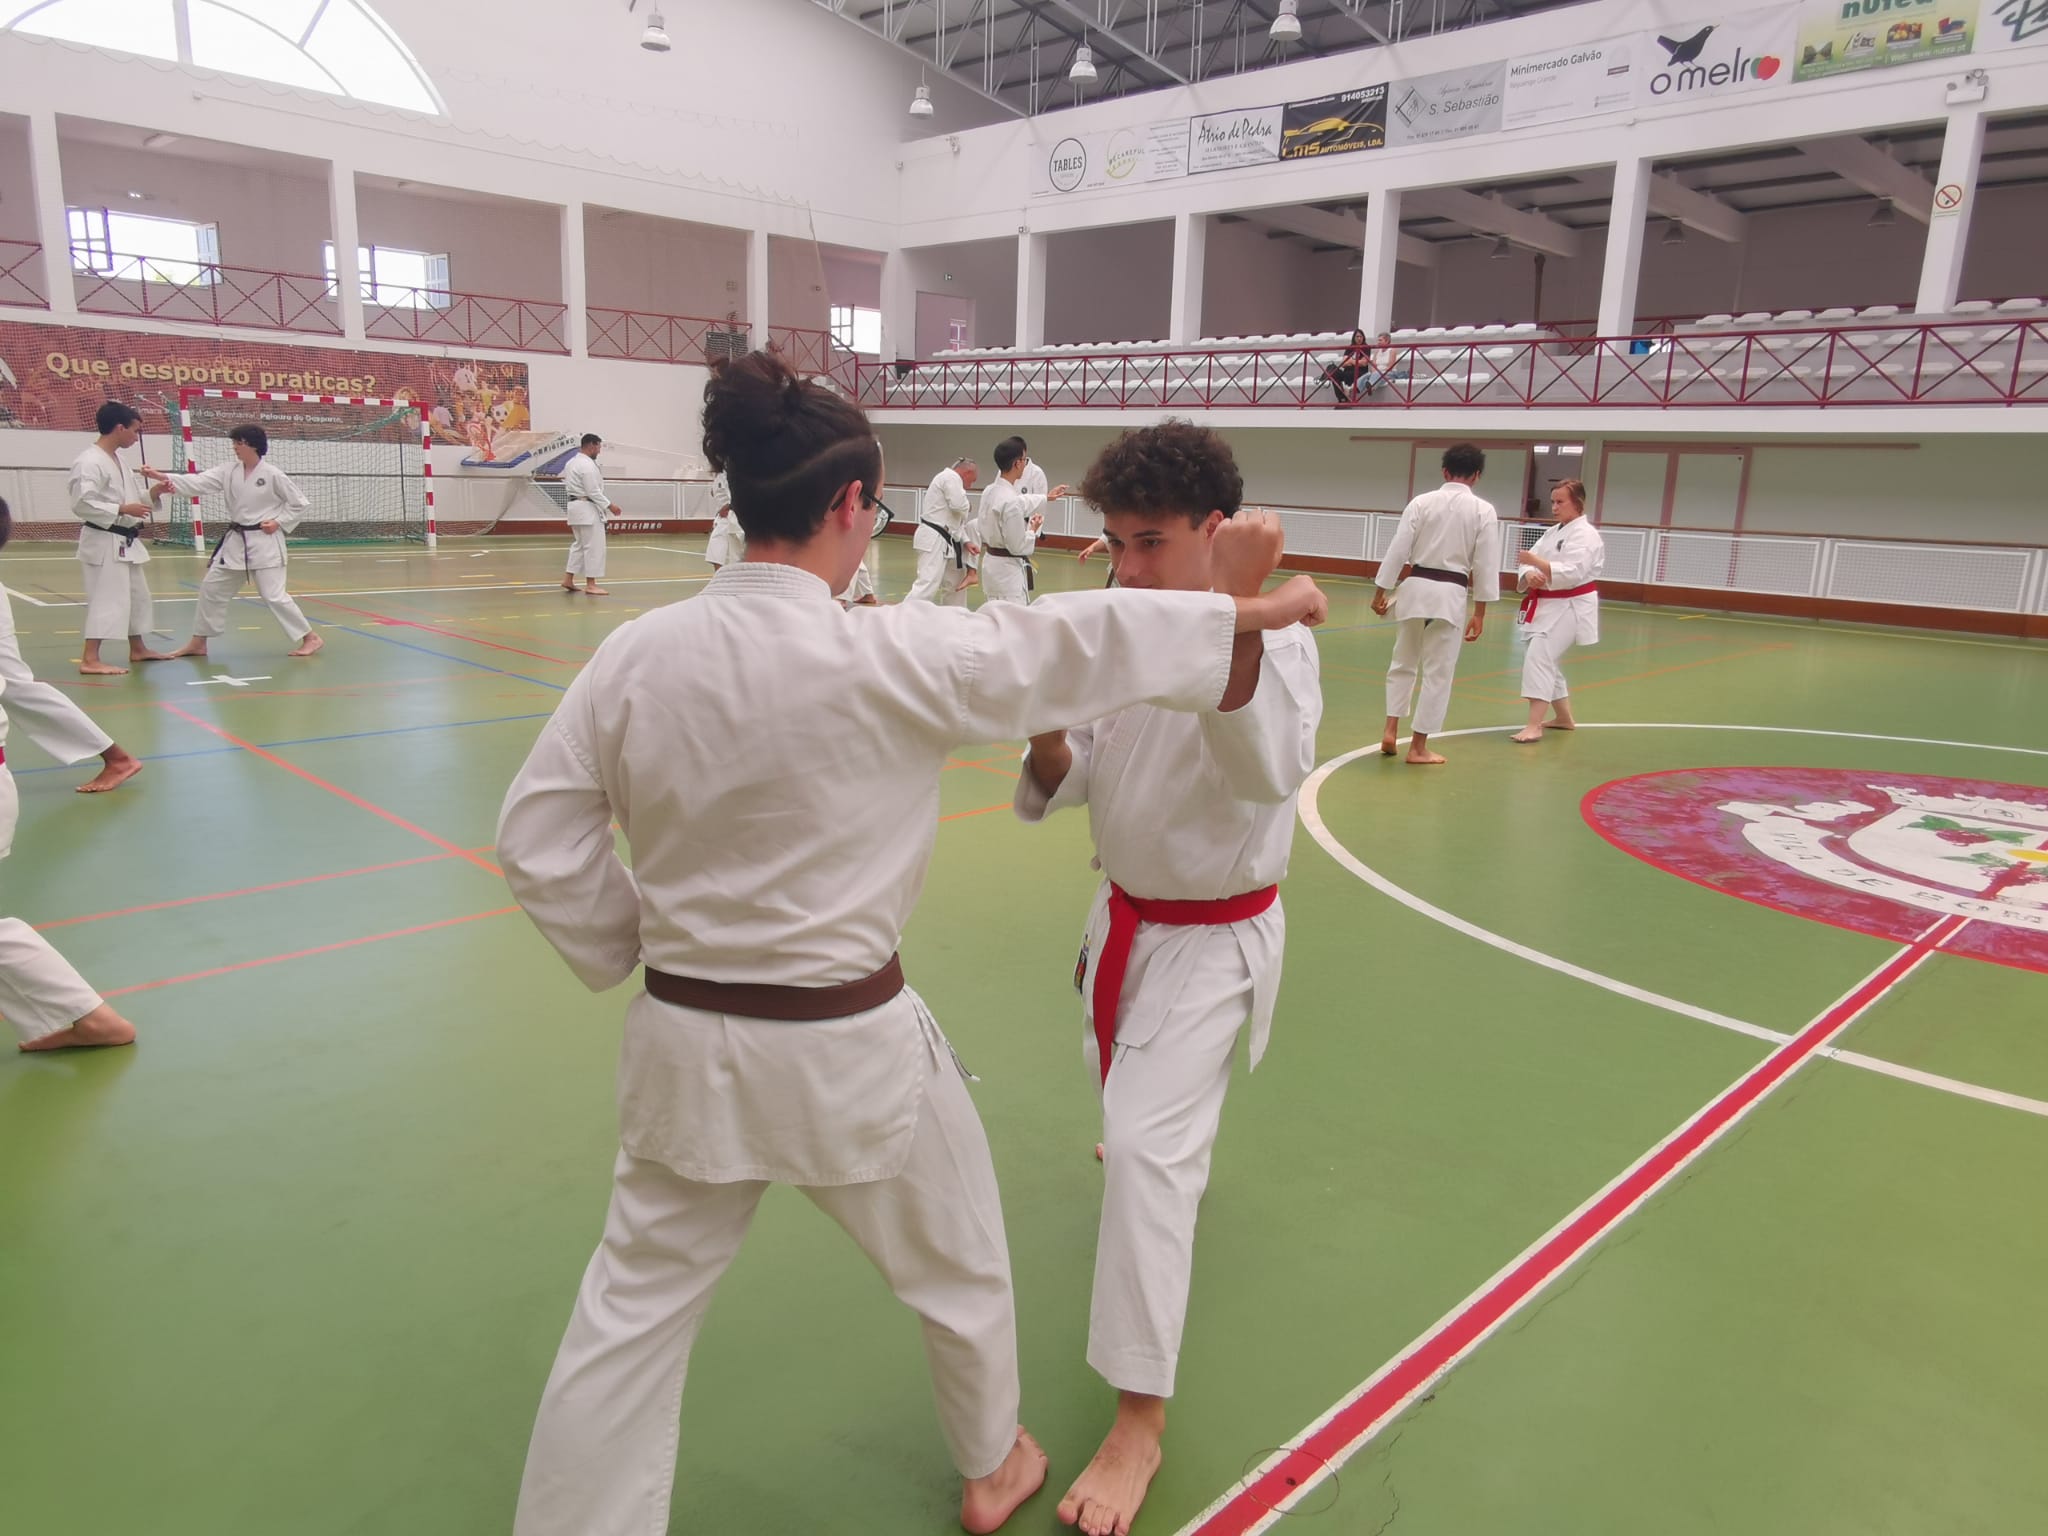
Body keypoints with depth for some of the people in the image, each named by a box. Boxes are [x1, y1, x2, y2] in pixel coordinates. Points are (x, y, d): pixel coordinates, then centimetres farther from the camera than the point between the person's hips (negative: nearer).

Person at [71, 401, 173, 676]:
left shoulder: (118, 461, 14)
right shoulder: (89, 462, -17)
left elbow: (130, 499, 19)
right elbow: (82, 504, -24)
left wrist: (153, 493, 3)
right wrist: (123, 510, -25)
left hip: (125, 542, 10)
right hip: (104, 543, -10)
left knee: (137, 595, 19)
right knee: (107, 598, -12)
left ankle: (138, 649, 33)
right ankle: (90, 659, -12)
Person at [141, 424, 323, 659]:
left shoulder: (273, 475, -11)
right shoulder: (228, 471, 4)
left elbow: (300, 503, -5)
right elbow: (198, 482, -5)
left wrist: (279, 522, -14)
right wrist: (162, 477, -16)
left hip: (265, 542, -7)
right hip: (236, 542, 7)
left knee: (273, 595, -11)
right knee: (211, 588, 11)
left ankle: (310, 637, 0)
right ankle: (198, 642, 22)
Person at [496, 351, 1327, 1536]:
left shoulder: (638, 653, -8)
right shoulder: (890, 657, -21)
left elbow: (541, 842, -2)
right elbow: (1079, 643, -11)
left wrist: (641, 953, 11)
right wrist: (1253, 610, 2)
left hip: (686, 1040, 3)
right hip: (848, 1047, -3)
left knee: (636, 1304, 20)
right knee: (958, 1260, 25)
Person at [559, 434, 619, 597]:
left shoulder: (573, 462, 14)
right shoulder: (587, 465, -17)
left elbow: (566, 484, 18)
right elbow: (593, 491, -21)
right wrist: (610, 506, -16)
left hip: (576, 506, 11)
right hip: (587, 508, -11)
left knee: (579, 544, 18)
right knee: (594, 546, -7)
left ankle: (568, 579, 19)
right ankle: (590, 585, -7)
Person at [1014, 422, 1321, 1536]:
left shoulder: (1274, 641, -22)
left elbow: (1270, 771, -41)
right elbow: (1071, 782, -1)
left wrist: (1245, 620, -53)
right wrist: (1047, 740, -24)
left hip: (1213, 939, -7)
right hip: (1124, 916, 7)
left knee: (1145, 1146, -16)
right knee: (1119, 1066, 30)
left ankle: (1139, 1421, 0)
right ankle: (1177, 1152, 68)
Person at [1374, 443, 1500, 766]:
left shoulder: (1421, 502, -1)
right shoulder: (1483, 511, -3)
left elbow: (1398, 549, -2)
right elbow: (1486, 565, -3)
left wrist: (1381, 591, 6)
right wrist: (1479, 612, 2)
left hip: (1414, 588, 2)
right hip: (1450, 595, -2)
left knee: (1403, 663, 20)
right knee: (1438, 672, 7)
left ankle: (1390, 731, 15)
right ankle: (1418, 747, 11)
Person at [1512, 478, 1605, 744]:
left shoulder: (1585, 535, -14)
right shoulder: (1553, 532, 13)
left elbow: (1572, 574, -25)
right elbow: (1530, 561, 5)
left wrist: (1537, 562, -30)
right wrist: (1530, 575, -18)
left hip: (1569, 608, -9)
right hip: (1549, 606, 9)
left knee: (1539, 657, -21)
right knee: (1548, 661, 17)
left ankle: (1534, 726, -24)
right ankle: (1563, 718, 34)